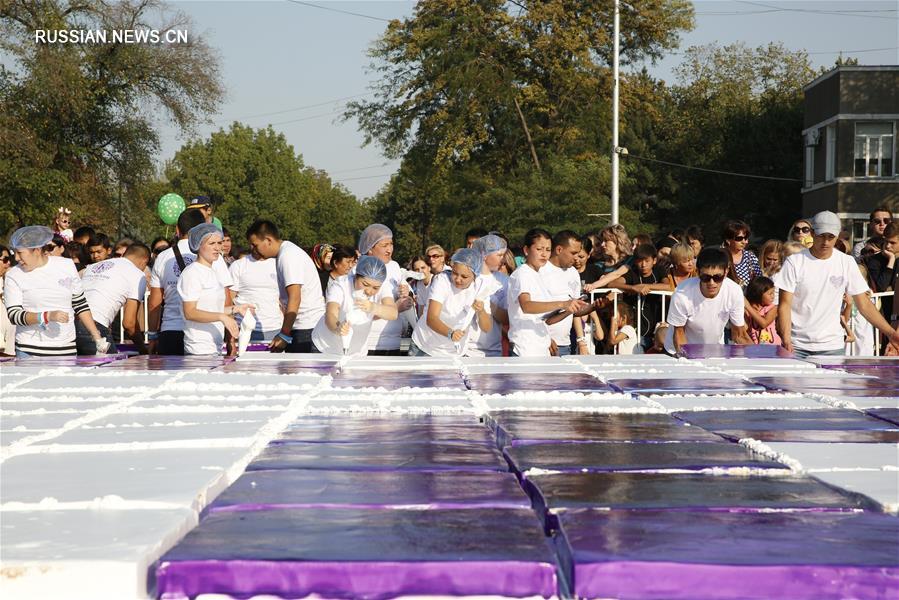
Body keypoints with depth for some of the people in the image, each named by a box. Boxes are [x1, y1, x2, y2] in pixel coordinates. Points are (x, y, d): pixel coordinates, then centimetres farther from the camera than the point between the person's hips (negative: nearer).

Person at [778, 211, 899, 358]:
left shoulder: (846, 263, 3)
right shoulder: (794, 262, -4)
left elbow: (864, 304, 6)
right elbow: (785, 304, -7)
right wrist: (786, 340, -20)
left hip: (832, 346, 2)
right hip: (797, 346, -2)